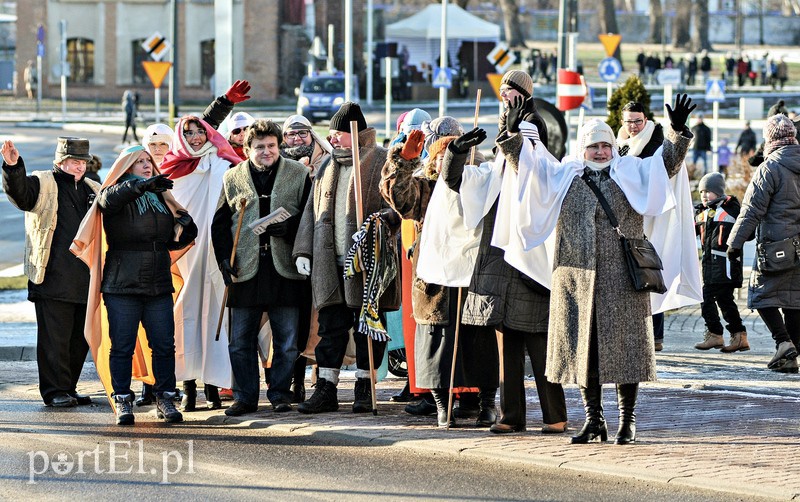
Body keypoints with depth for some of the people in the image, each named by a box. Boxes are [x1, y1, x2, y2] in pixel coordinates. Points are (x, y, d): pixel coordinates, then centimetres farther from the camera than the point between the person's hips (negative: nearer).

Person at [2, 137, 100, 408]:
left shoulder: (93, 190, 19)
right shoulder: (43, 184, 1)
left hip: (85, 280, 6)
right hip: (53, 278, -6)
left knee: (80, 337, 10)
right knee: (54, 335, -6)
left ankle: (68, 388, 20)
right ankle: (54, 390, -1)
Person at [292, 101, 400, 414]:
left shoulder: (382, 163, -1)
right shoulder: (327, 167, 18)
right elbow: (311, 212, 19)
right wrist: (303, 251, 11)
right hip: (329, 262, 5)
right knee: (331, 326, 4)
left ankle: (364, 388, 10)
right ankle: (326, 389, 6)